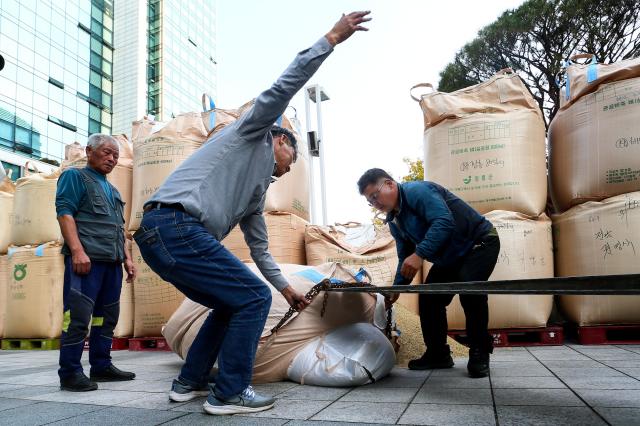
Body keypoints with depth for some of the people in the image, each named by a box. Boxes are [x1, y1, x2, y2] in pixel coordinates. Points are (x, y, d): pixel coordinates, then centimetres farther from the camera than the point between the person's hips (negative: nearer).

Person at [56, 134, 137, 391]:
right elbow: (64, 212, -9)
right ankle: (70, 373, -2)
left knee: (107, 315, 9)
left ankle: (101, 366, 17)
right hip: (86, 257, -8)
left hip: (112, 261, 8)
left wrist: (127, 258, 16)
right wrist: (77, 250, -20)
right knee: (78, 314, -9)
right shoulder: (75, 176, 4)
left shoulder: (113, 191, 27)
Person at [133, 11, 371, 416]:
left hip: (161, 237, 10)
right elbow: (285, 87, -1)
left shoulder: (258, 190, 29)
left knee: (233, 304, 21)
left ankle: (190, 382, 28)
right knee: (254, 298, -4)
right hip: (175, 227, -10)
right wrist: (331, 38, 4)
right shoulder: (252, 133, 10)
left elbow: (260, 248, 33)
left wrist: (287, 287, 35)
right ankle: (230, 392, 5)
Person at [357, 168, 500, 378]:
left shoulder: (416, 191, -24)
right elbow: (405, 258, 13)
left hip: (480, 243, -9)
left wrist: (420, 255, -42)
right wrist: (397, 287, 4)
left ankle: (479, 354, -10)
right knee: (428, 299, 2)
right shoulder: (394, 221, 5)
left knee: (469, 291, -28)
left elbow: (444, 221, -37)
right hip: (449, 258, 9)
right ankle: (438, 354, 14)